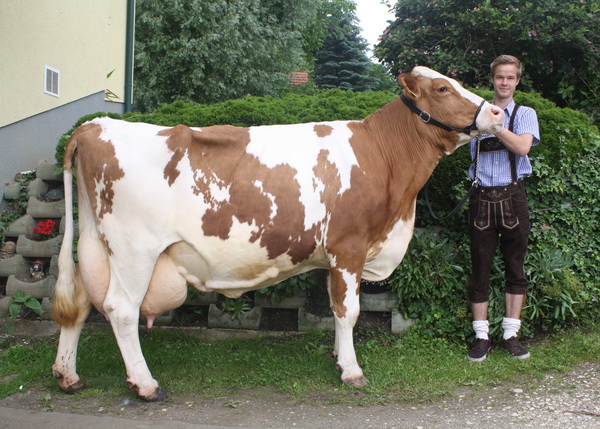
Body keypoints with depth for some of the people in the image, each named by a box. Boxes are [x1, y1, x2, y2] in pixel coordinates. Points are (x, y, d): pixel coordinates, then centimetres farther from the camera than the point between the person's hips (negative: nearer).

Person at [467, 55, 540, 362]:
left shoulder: (525, 114, 7)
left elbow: (522, 146, -11)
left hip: (512, 197, 0)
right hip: (482, 199, 0)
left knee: (515, 267, 5)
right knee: (480, 268, 2)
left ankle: (510, 334, 15)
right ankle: (481, 336, 10)